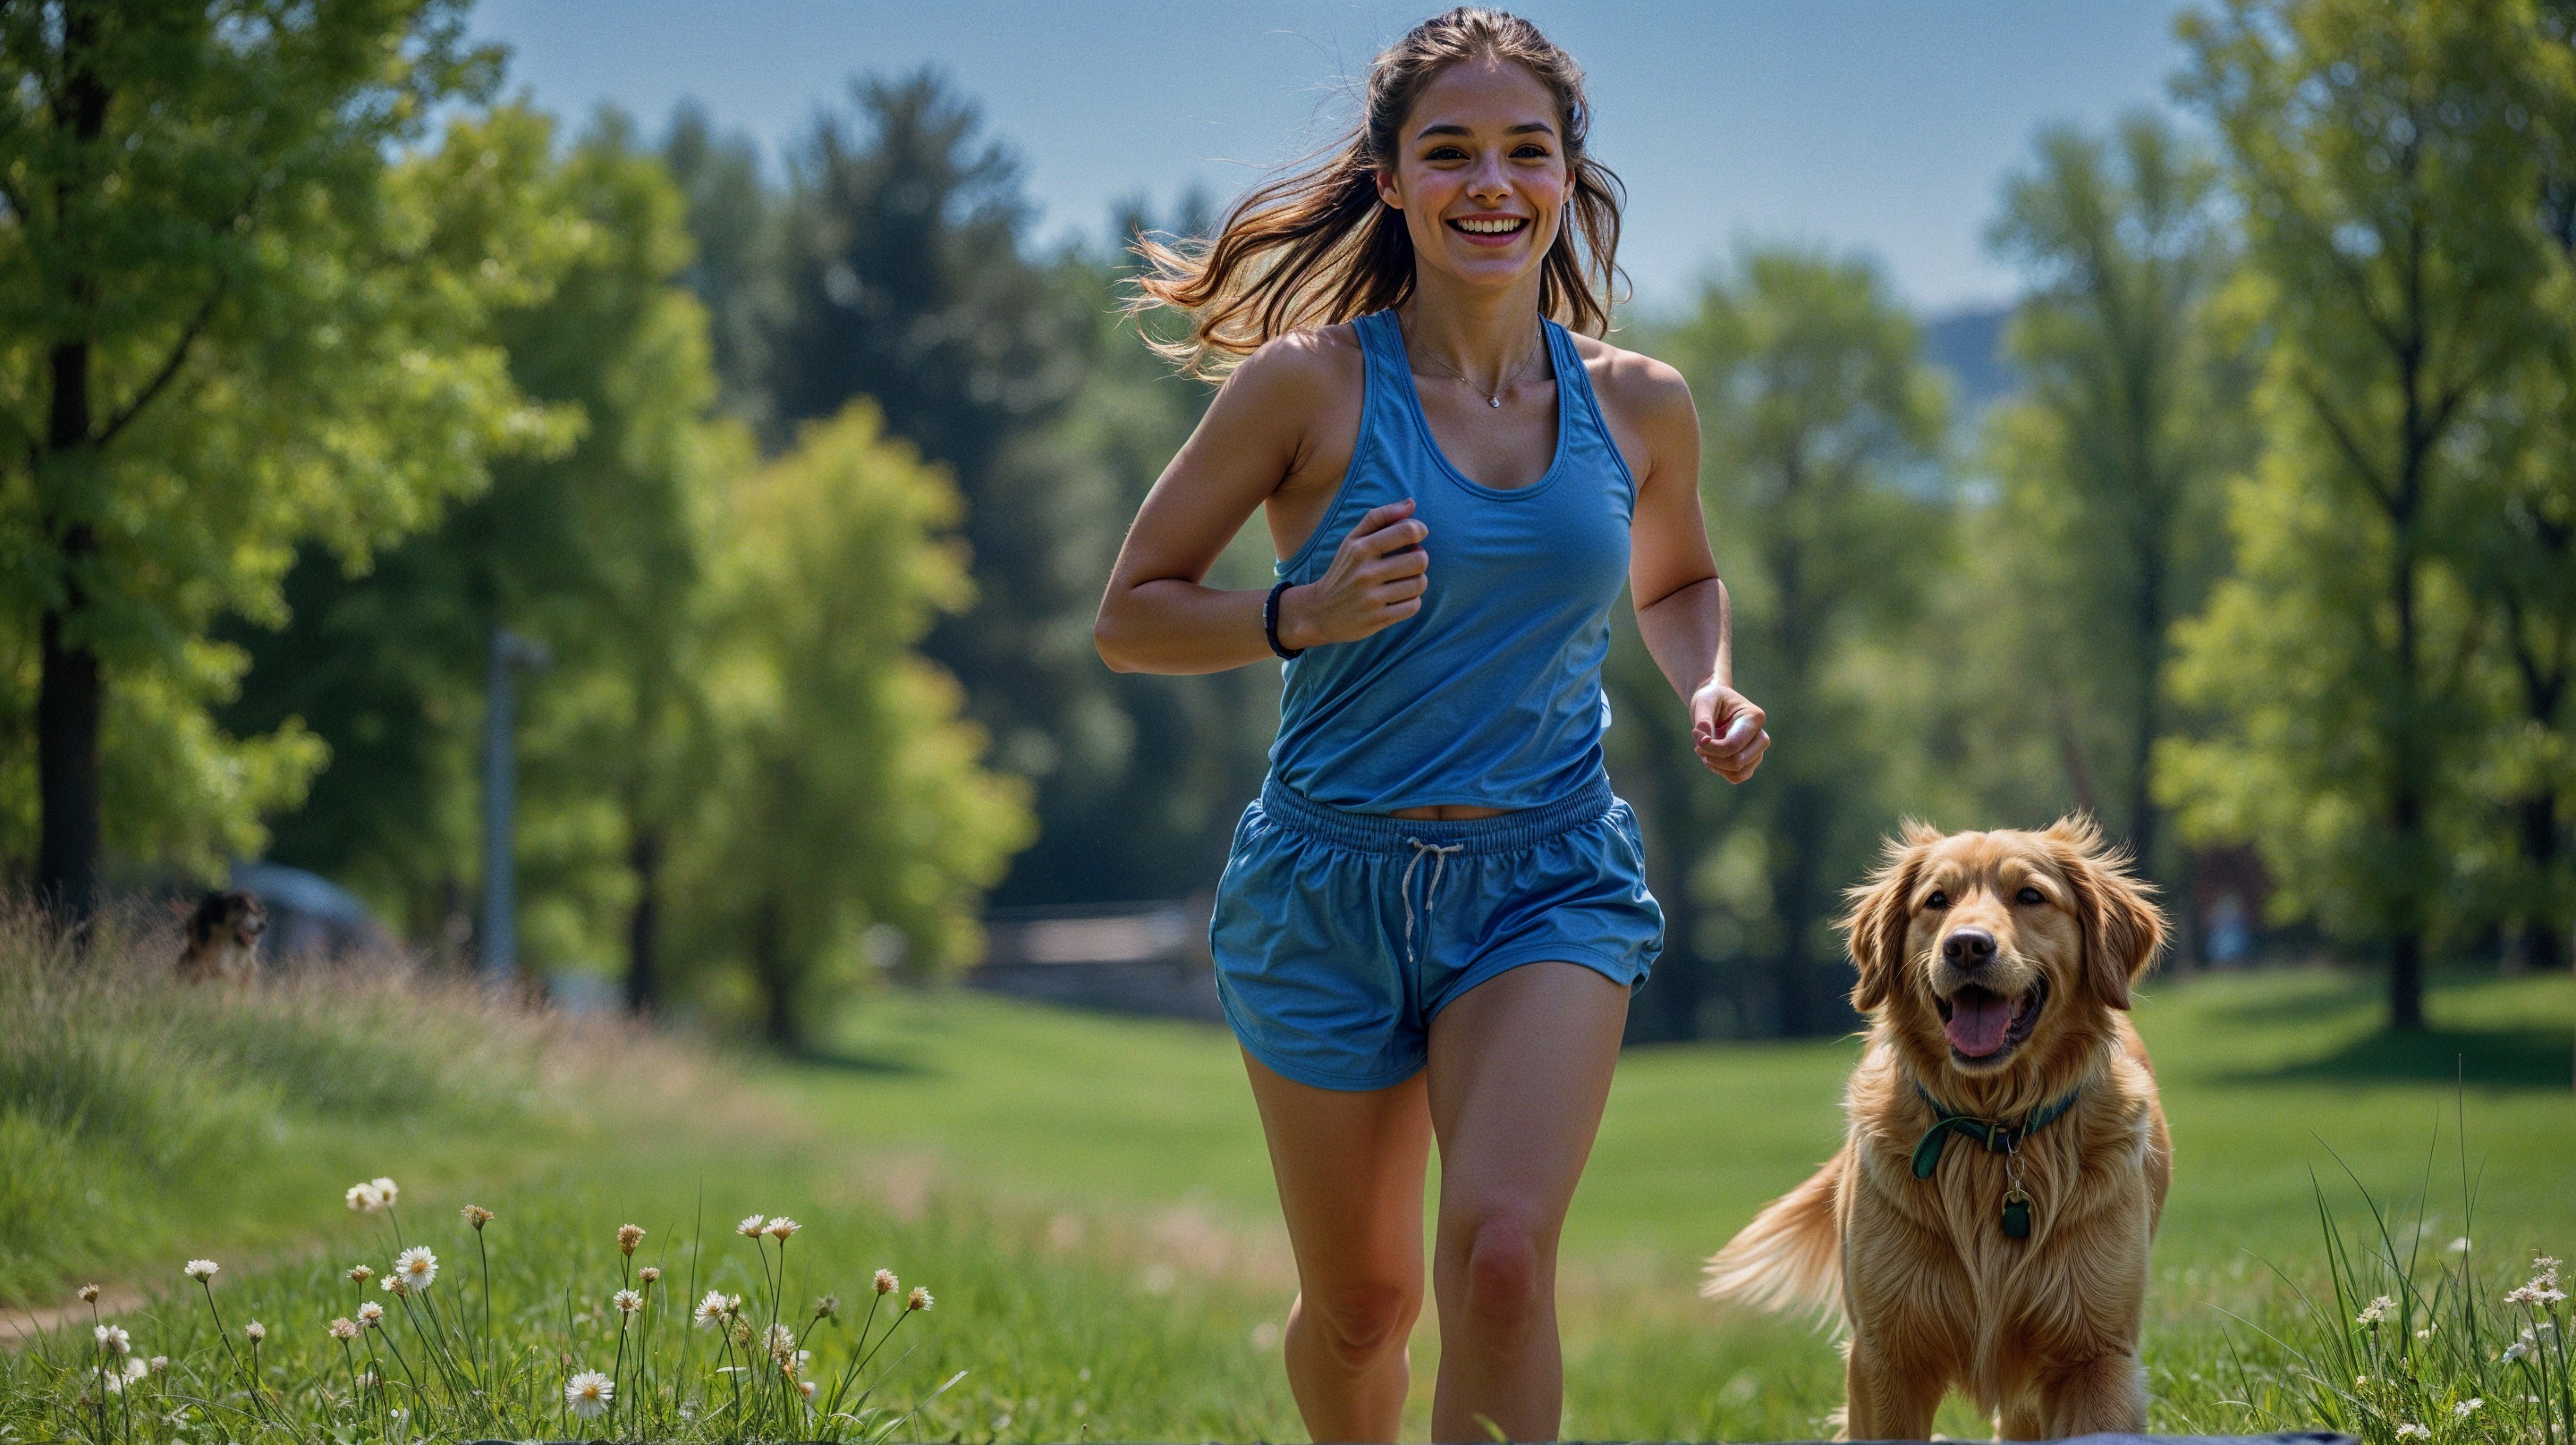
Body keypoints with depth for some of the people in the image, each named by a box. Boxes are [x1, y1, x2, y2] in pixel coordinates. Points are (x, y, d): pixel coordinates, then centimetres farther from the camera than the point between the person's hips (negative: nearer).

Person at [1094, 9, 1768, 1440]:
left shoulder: (1639, 406, 2)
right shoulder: (1310, 384, -8)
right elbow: (1132, 614, -2)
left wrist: (1708, 687, 2)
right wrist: (1306, 615, -19)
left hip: (1549, 880, 1)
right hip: (1330, 884, -1)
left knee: (1502, 1254, -23)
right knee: (1360, 1305, 11)